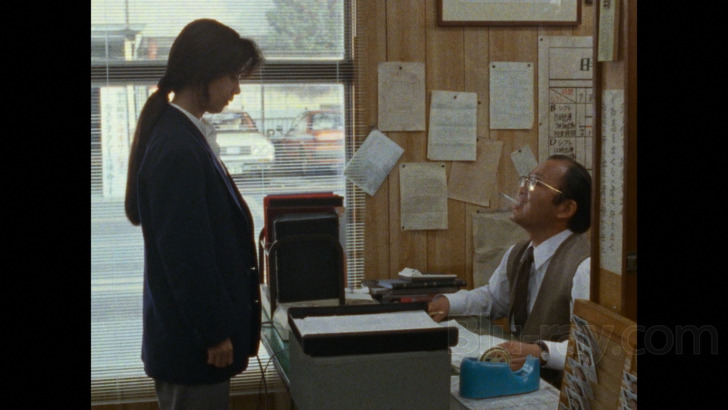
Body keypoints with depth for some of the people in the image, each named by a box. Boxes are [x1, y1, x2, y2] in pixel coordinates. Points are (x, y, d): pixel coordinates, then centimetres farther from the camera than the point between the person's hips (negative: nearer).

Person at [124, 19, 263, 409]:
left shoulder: (179, 134, 9)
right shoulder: (178, 148, -21)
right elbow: (184, 253, -21)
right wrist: (215, 333, -15)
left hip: (189, 333, 10)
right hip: (194, 340, -10)